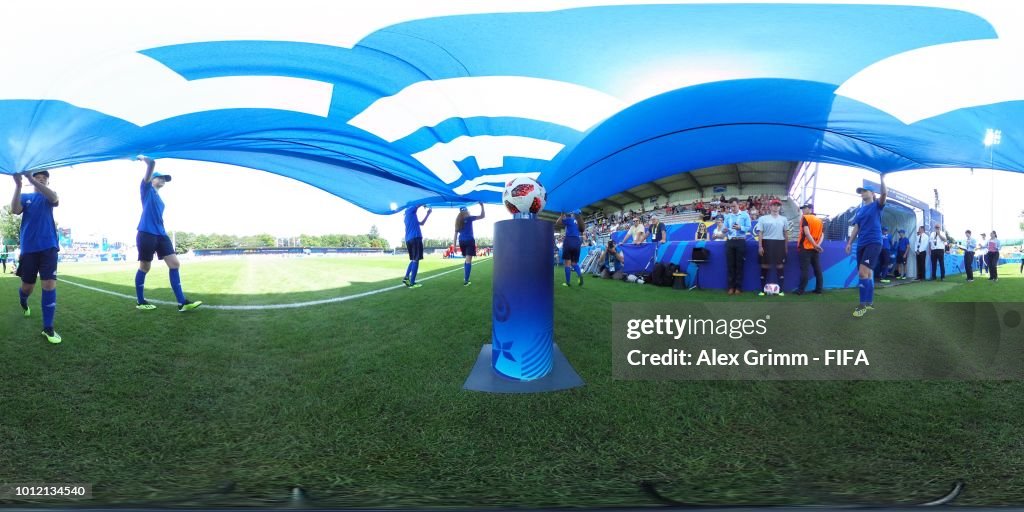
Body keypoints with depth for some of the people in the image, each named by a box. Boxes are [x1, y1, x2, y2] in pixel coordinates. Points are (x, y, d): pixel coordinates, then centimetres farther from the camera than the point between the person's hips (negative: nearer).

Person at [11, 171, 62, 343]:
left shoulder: (48, 197, 7)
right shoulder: (25, 197, 10)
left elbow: (55, 199, -20)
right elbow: (15, 210, -12)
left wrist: (32, 180, -31)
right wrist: (18, 185, -23)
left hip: (48, 246, -1)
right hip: (29, 248, 1)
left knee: (49, 284, -12)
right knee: (27, 286, 9)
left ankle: (48, 328, -7)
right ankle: (23, 302, 48)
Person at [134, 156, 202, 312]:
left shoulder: (159, 199, 24)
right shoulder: (146, 188, 4)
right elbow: (152, 164, -7)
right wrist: (143, 158, 10)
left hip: (161, 234, 7)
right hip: (146, 234, -7)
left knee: (175, 264, -3)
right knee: (145, 267, 1)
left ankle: (182, 302, -6)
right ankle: (140, 302, 15)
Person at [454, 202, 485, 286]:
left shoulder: (458, 221, 9)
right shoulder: (469, 218, -5)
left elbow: (456, 233, 7)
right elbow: (482, 216, -5)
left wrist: (455, 244, 8)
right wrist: (482, 205, 0)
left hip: (461, 241, 6)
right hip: (469, 241, -6)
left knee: (467, 259, 20)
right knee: (468, 260, -9)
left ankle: (466, 279, 18)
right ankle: (466, 281, -18)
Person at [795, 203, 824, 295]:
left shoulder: (805, 218, -6)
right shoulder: (820, 220, 12)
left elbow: (807, 233, -18)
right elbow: (822, 235, 5)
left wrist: (815, 245, -17)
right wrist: (817, 245, -7)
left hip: (805, 248, -6)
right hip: (816, 249, 6)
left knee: (805, 269, -7)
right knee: (818, 269, 9)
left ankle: (801, 290, -7)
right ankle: (819, 289, 12)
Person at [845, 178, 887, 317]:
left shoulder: (876, 205, 1)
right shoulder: (859, 210, 17)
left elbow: (884, 194, -19)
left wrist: (882, 179, -24)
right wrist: (850, 243, 11)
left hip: (874, 242, -7)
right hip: (861, 244, 7)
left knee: (863, 272, -18)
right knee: (866, 273, 11)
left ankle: (863, 304, -15)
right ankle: (869, 302, 19)